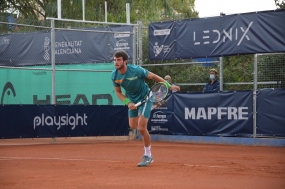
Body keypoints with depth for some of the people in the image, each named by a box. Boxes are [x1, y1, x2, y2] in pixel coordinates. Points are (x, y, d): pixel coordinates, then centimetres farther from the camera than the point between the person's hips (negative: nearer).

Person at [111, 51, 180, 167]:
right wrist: (128, 103, -17)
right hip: (132, 100, 6)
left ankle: (147, 155, 2)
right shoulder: (114, 75, -14)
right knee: (133, 126, 14)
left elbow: (153, 76, -15)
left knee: (142, 128, -14)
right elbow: (118, 92, 0)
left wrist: (169, 86, -14)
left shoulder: (136, 70, -28)